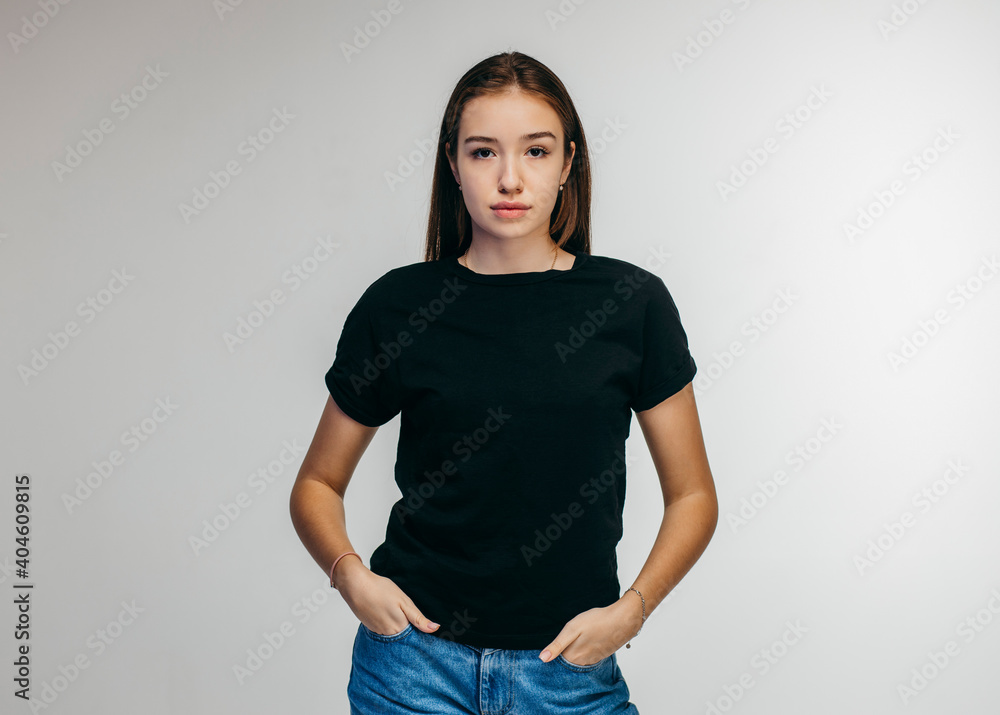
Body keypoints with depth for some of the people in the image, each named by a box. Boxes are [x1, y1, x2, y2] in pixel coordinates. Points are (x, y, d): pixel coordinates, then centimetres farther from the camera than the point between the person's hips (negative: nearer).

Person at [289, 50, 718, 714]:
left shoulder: (631, 303, -5)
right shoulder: (398, 306, -5)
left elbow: (693, 496, 2)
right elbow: (318, 484, 6)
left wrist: (631, 609, -11)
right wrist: (350, 573, -11)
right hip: (416, 661, 0)